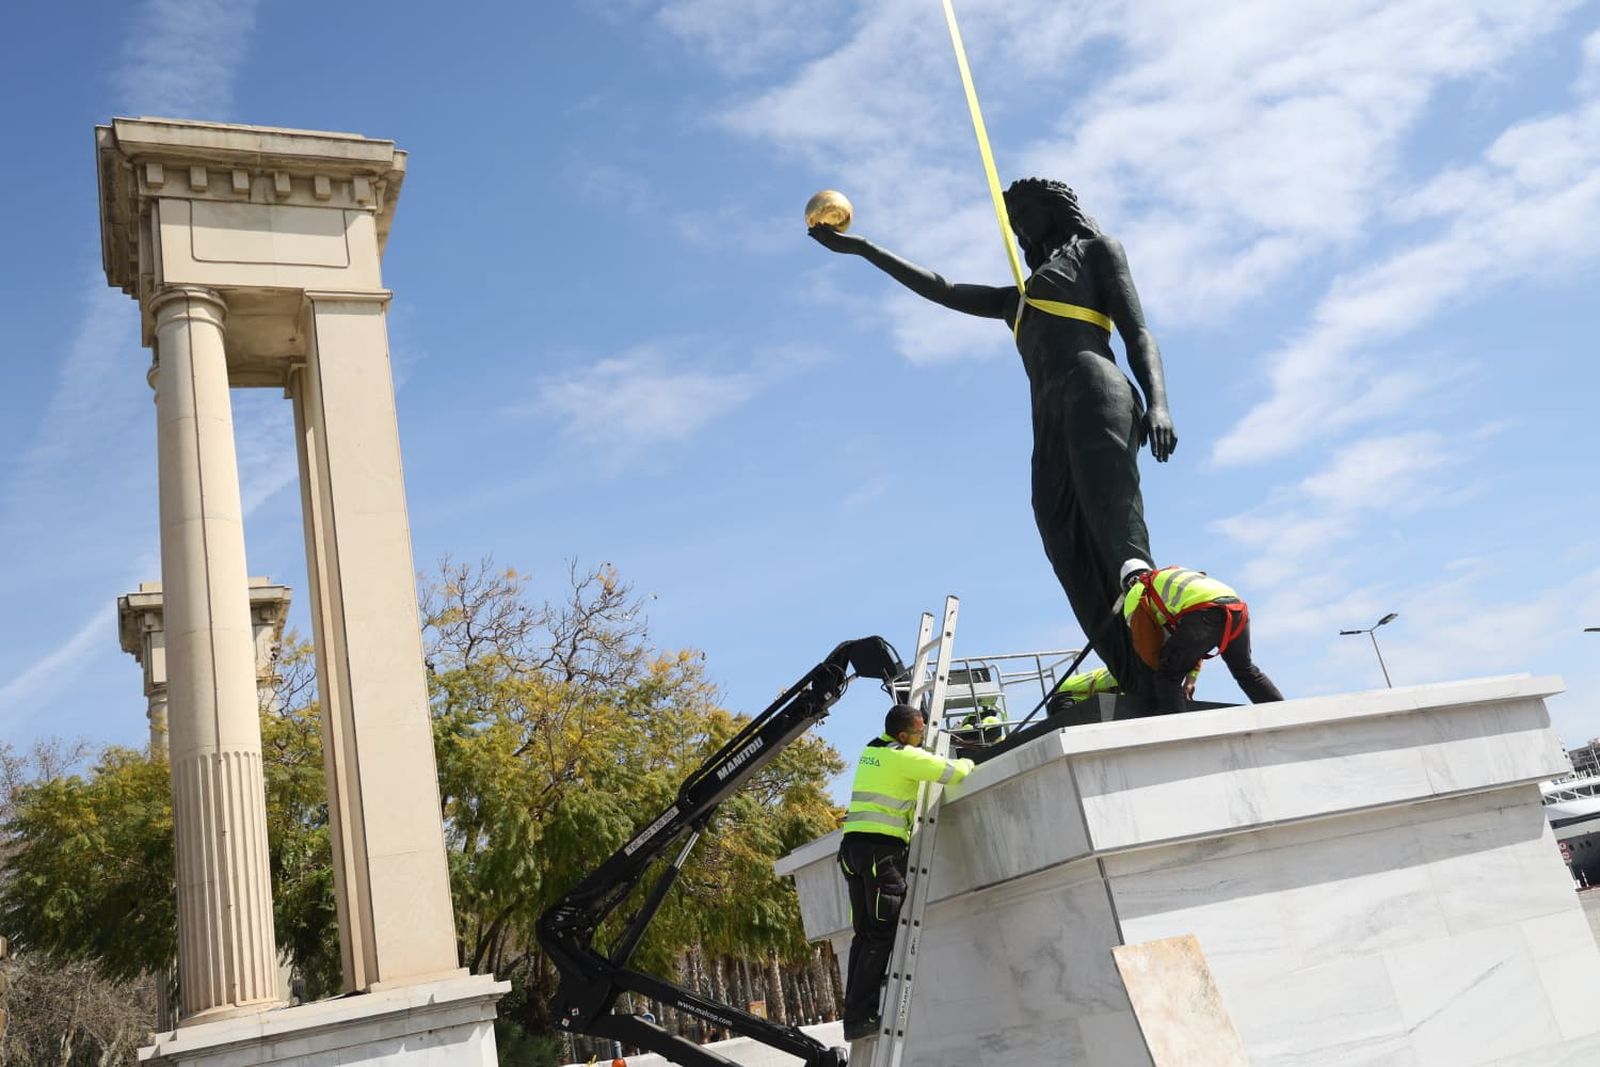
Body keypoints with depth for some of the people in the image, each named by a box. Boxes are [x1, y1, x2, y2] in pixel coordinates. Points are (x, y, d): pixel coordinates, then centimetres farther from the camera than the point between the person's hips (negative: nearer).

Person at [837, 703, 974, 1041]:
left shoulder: (870, 750, 16)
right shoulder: (905, 756, -9)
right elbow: (953, 773, -7)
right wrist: (967, 763, 15)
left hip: (854, 843, 8)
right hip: (883, 847, -8)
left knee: (865, 933, 9)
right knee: (883, 932, -6)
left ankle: (854, 1016, 6)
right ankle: (861, 1016, -11)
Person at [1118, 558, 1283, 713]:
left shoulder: (1135, 596, 20)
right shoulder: (1177, 573, 41)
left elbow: (1148, 648, 18)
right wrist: (1191, 676, 36)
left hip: (1204, 612, -7)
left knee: (1169, 677, 4)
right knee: (1246, 671, 28)